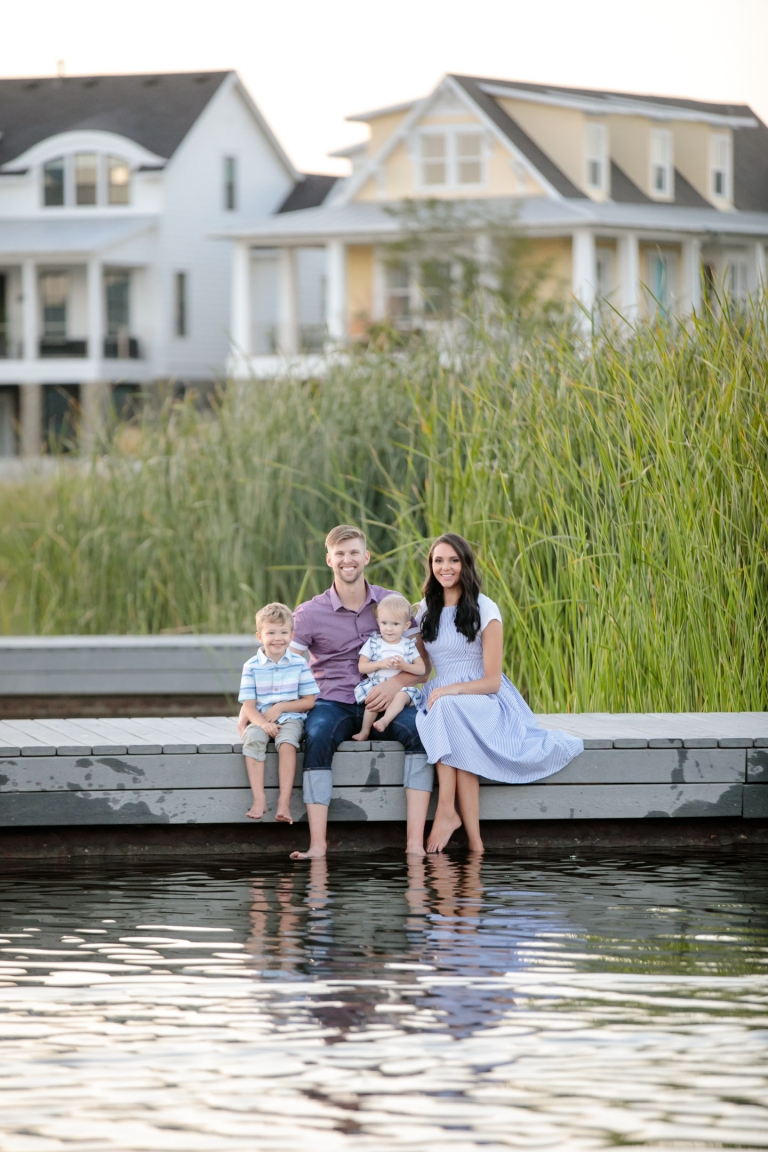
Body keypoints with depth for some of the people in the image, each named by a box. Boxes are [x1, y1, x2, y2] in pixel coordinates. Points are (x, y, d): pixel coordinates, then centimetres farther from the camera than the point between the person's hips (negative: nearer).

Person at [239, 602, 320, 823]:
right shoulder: (252, 666, 3)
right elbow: (249, 705, -2)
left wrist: (280, 707, -9)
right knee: (253, 739, -32)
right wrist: (262, 723, -21)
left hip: (290, 718, -1)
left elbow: (309, 701, 3)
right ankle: (259, 799, -35)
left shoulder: (299, 664, 4)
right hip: (260, 720, 1)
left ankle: (284, 801, -37)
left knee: (286, 741, -33)